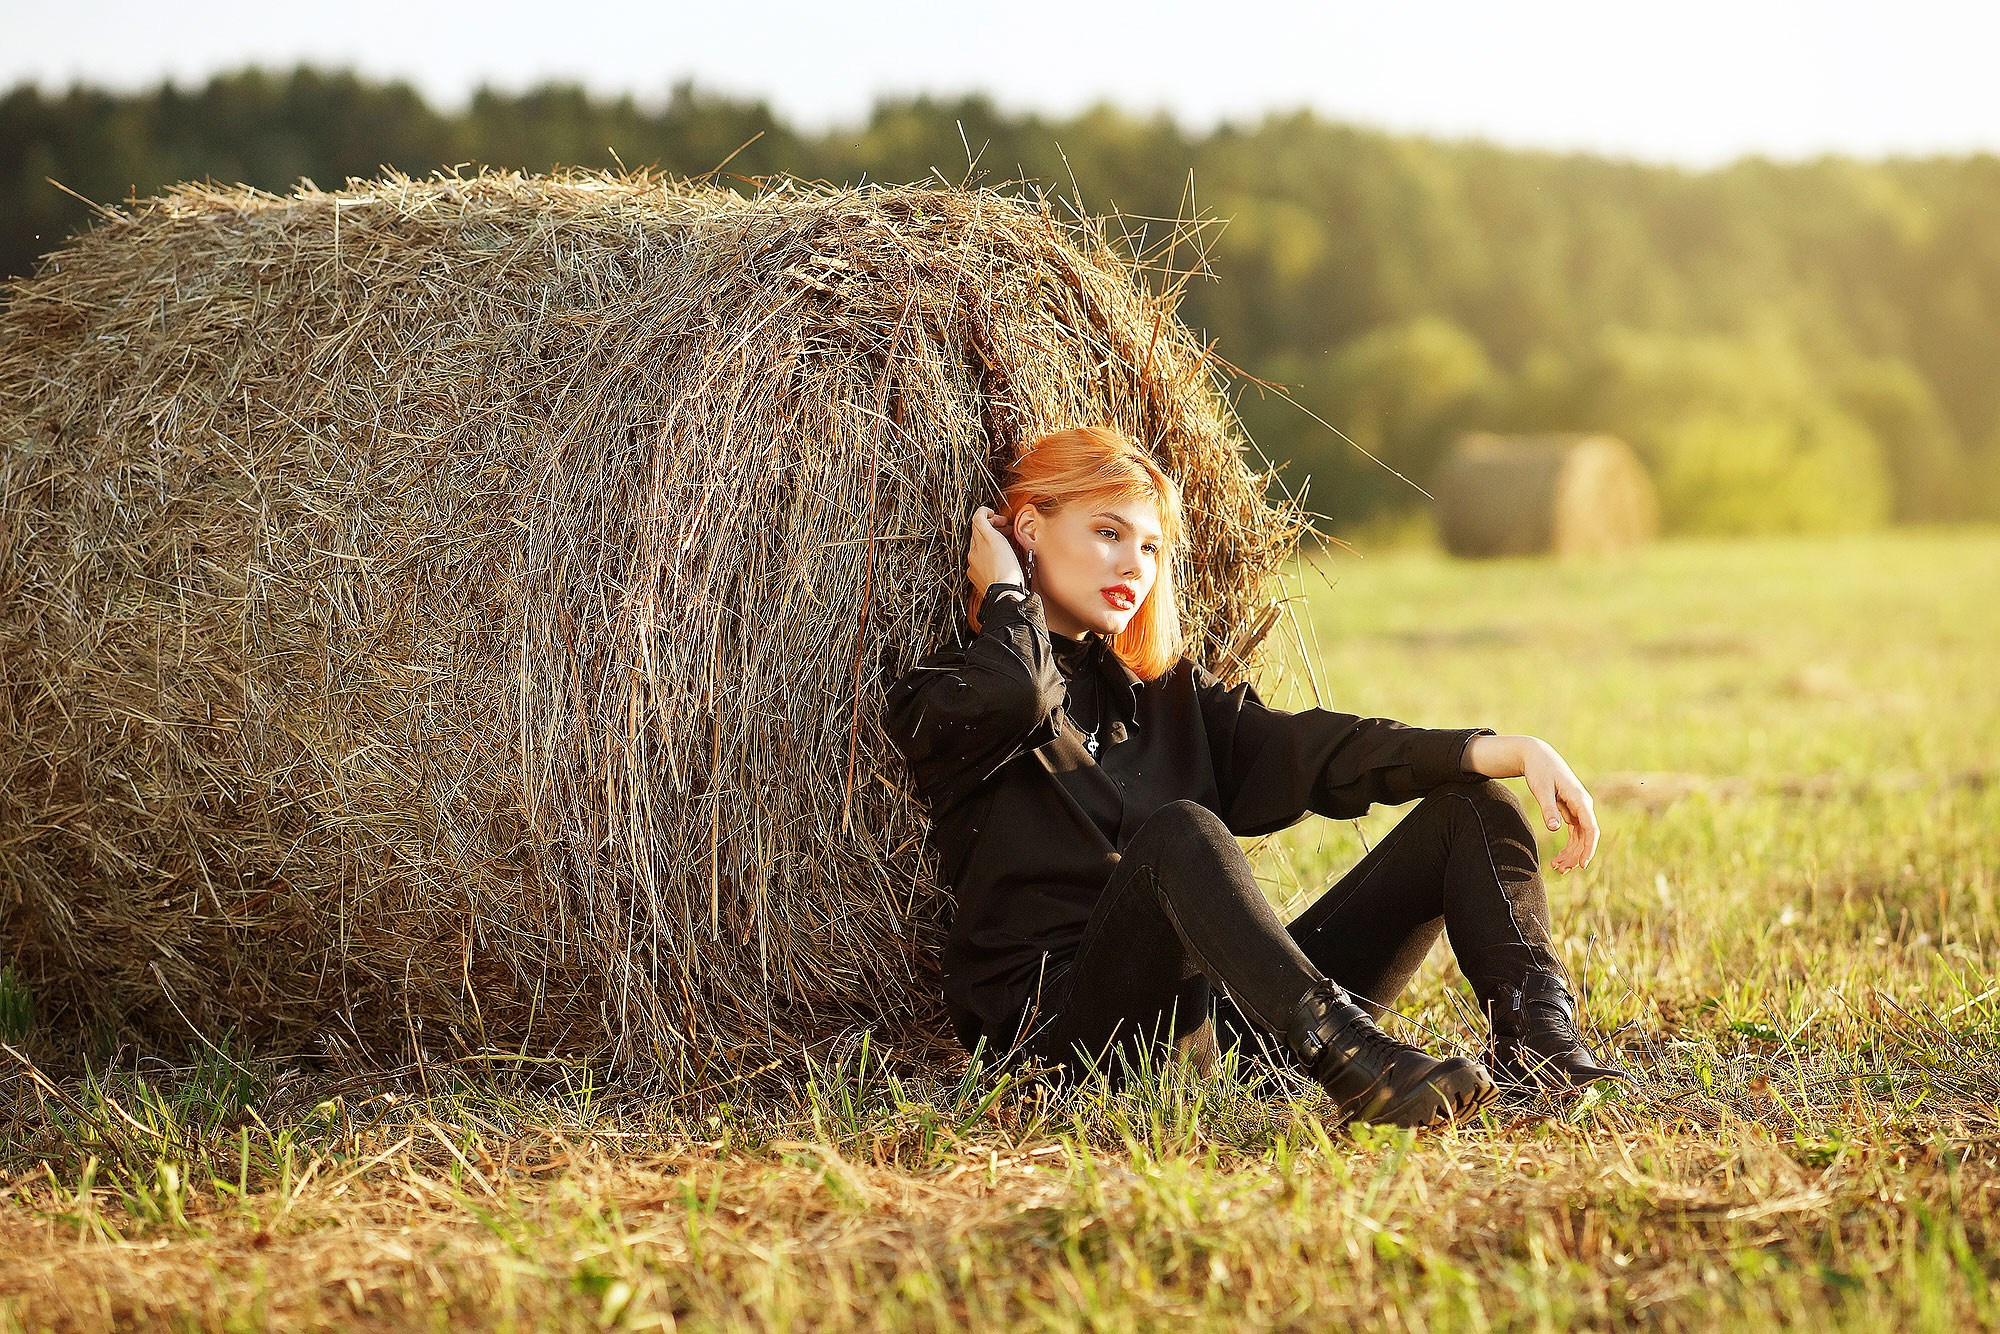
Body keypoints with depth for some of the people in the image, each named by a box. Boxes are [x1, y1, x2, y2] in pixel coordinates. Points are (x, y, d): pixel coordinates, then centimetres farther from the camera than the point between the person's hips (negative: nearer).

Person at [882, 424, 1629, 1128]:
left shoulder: (1169, 694, 24)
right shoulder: (939, 701, 6)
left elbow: (1318, 751, 9)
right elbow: (1019, 697, -20)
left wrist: (1513, 751, -4)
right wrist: (1006, 590, 1)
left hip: (1230, 1011, 6)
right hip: (1064, 1022, -6)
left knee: (1469, 804, 1)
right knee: (1180, 831, -36)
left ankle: (1539, 1045, -24)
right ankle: (1345, 1059, -50)